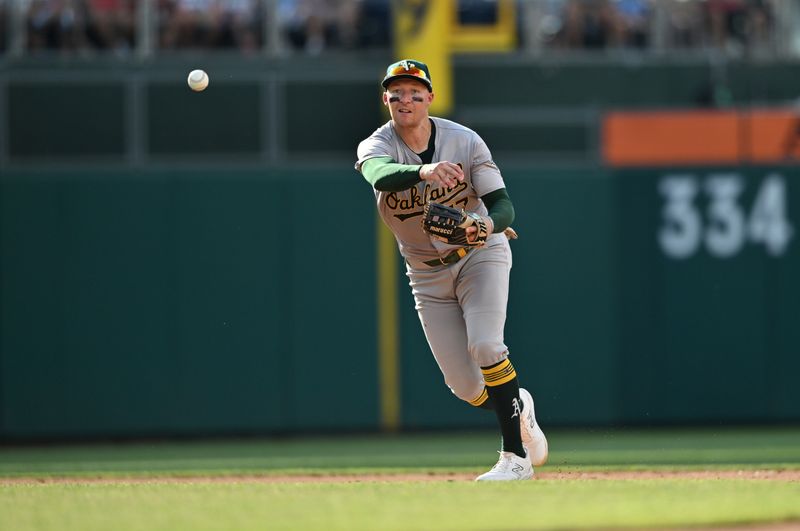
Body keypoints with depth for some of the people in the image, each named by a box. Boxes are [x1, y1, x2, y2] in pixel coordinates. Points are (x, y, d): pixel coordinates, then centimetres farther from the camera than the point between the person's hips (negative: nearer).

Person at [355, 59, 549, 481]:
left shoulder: (464, 141, -14)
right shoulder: (376, 146, -15)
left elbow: (502, 204, -17)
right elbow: (381, 176, -40)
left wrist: (489, 225, -41)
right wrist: (422, 171, -61)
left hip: (480, 255, -2)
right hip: (427, 272, 2)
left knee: (484, 345, -25)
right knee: (465, 387, 0)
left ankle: (516, 456, -18)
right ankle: (517, 409, 33)